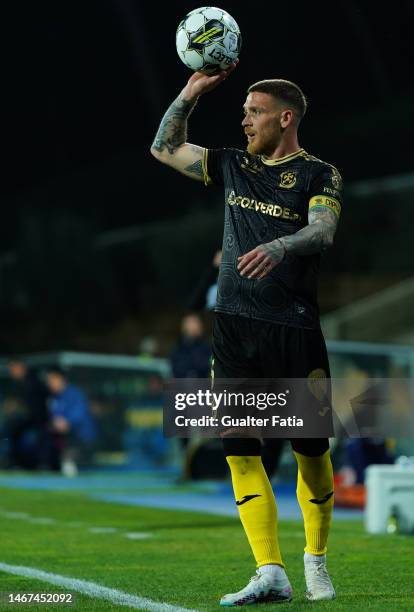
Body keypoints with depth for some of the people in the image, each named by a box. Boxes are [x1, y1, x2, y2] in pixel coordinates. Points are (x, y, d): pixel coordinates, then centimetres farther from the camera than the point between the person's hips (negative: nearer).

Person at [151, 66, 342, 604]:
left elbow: (323, 231, -16)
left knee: (311, 451, 1)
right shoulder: (234, 167, 17)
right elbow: (165, 148, 26)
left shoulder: (319, 174, 2)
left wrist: (277, 247, -35)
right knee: (240, 451, -6)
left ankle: (316, 561, 20)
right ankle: (271, 575, -8)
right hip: (235, 327, 4)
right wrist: (193, 91, 15)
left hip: (294, 328, -4)